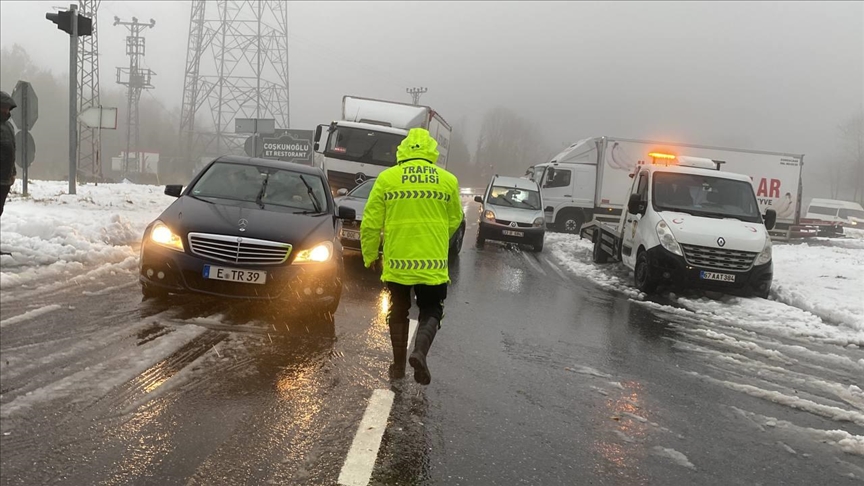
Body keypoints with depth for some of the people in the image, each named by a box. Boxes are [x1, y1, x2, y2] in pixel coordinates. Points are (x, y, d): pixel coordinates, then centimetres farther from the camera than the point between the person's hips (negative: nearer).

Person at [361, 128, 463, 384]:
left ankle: (399, 365, 23)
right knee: (430, 310, 14)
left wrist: (369, 255, 14)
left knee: (399, 311, 17)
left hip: (397, 260, 0)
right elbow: (454, 221, 13)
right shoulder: (448, 180, 1)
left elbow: (371, 223, 0)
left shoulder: (386, 178, -2)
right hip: (433, 262, 0)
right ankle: (420, 351, -11)